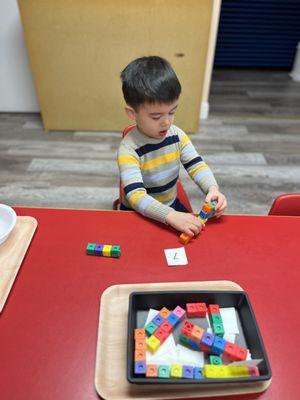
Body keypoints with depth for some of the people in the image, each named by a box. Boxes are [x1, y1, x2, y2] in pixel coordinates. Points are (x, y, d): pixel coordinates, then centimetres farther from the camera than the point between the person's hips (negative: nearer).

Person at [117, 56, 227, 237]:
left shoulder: (177, 135, -9)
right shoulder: (128, 149, -26)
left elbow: (196, 165, -8)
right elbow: (136, 196, -34)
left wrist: (213, 188, -30)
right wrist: (171, 216, -48)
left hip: (172, 205, 5)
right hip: (139, 215, -4)